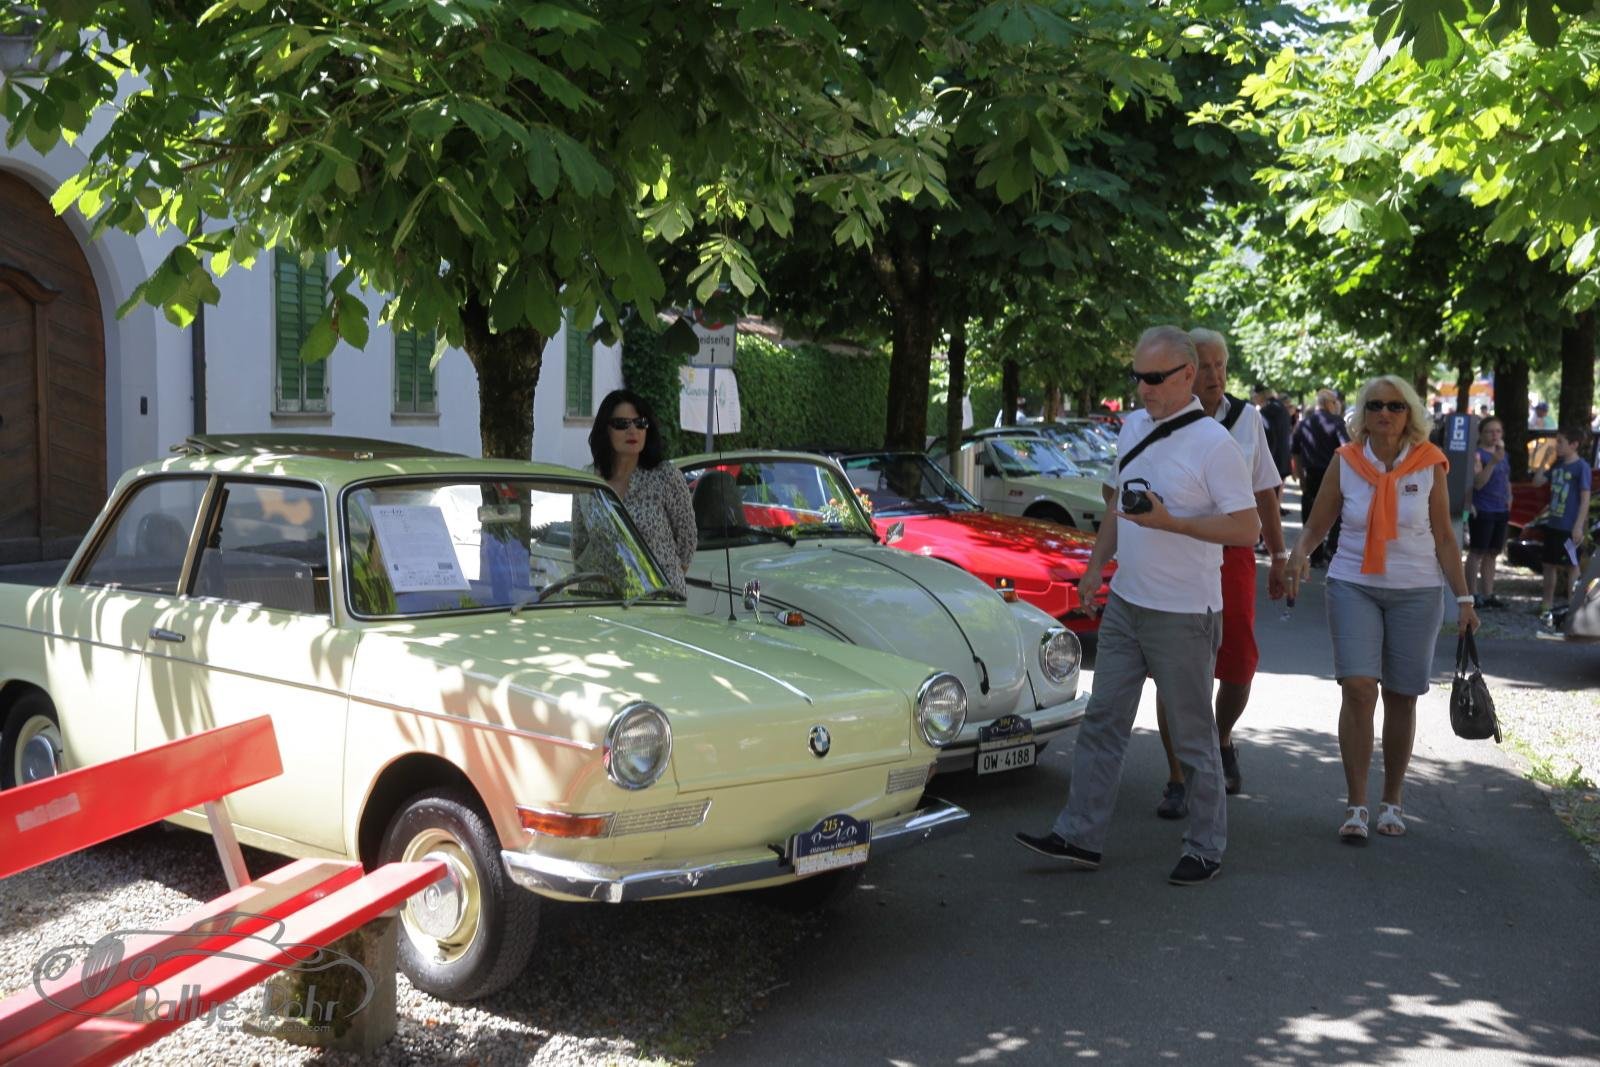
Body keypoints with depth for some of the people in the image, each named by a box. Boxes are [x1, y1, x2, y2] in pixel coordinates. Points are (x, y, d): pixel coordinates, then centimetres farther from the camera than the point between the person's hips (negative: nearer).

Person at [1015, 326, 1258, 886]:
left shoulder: (1213, 444, -14)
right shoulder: (1132, 427, 9)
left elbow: (1248, 528, -17)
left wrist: (1171, 523, -25)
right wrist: (1095, 566, 15)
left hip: (1183, 614, -7)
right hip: (1125, 603, 7)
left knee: (1192, 734, 4)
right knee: (1102, 719, 8)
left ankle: (1205, 848, 17)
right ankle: (1080, 835, 14)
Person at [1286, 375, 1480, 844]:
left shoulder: (1429, 464, -1)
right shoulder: (1346, 462, -1)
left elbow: (1444, 537, 4)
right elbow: (1316, 526, 4)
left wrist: (1463, 597, 1)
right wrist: (1300, 555, -17)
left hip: (1415, 593, 1)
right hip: (1354, 587, 0)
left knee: (1401, 698, 6)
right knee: (1358, 688, -13)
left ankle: (1392, 801, 23)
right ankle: (1356, 806, -5)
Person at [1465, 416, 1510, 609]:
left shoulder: (1504, 455, 15)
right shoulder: (1477, 454, -10)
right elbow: (1478, 483, -20)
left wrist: (1509, 499, 11)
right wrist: (1493, 461, -27)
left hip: (1501, 511, 8)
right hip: (1482, 511, -8)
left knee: (1492, 553, 11)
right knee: (1477, 552, -4)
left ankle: (1488, 594, 17)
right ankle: (1473, 594, -1)